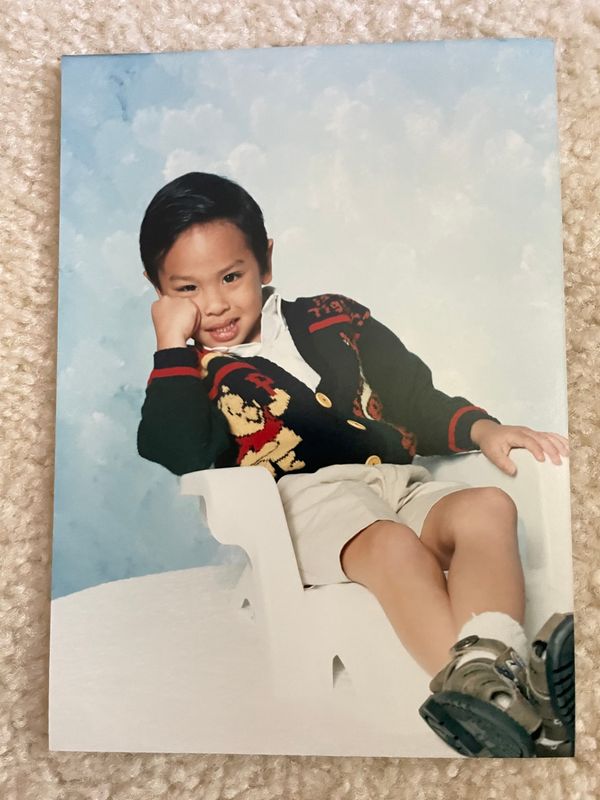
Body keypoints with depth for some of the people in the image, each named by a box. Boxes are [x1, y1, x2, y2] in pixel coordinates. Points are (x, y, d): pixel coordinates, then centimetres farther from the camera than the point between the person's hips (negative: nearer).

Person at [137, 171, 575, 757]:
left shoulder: (332, 320, 19)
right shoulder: (183, 376, 12)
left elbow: (418, 399, 20)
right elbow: (174, 459, -10)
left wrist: (482, 429, 1)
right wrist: (175, 345, -4)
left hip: (399, 484, 4)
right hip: (303, 499, -3)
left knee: (488, 508, -24)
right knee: (389, 543, -33)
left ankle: (486, 667, -44)